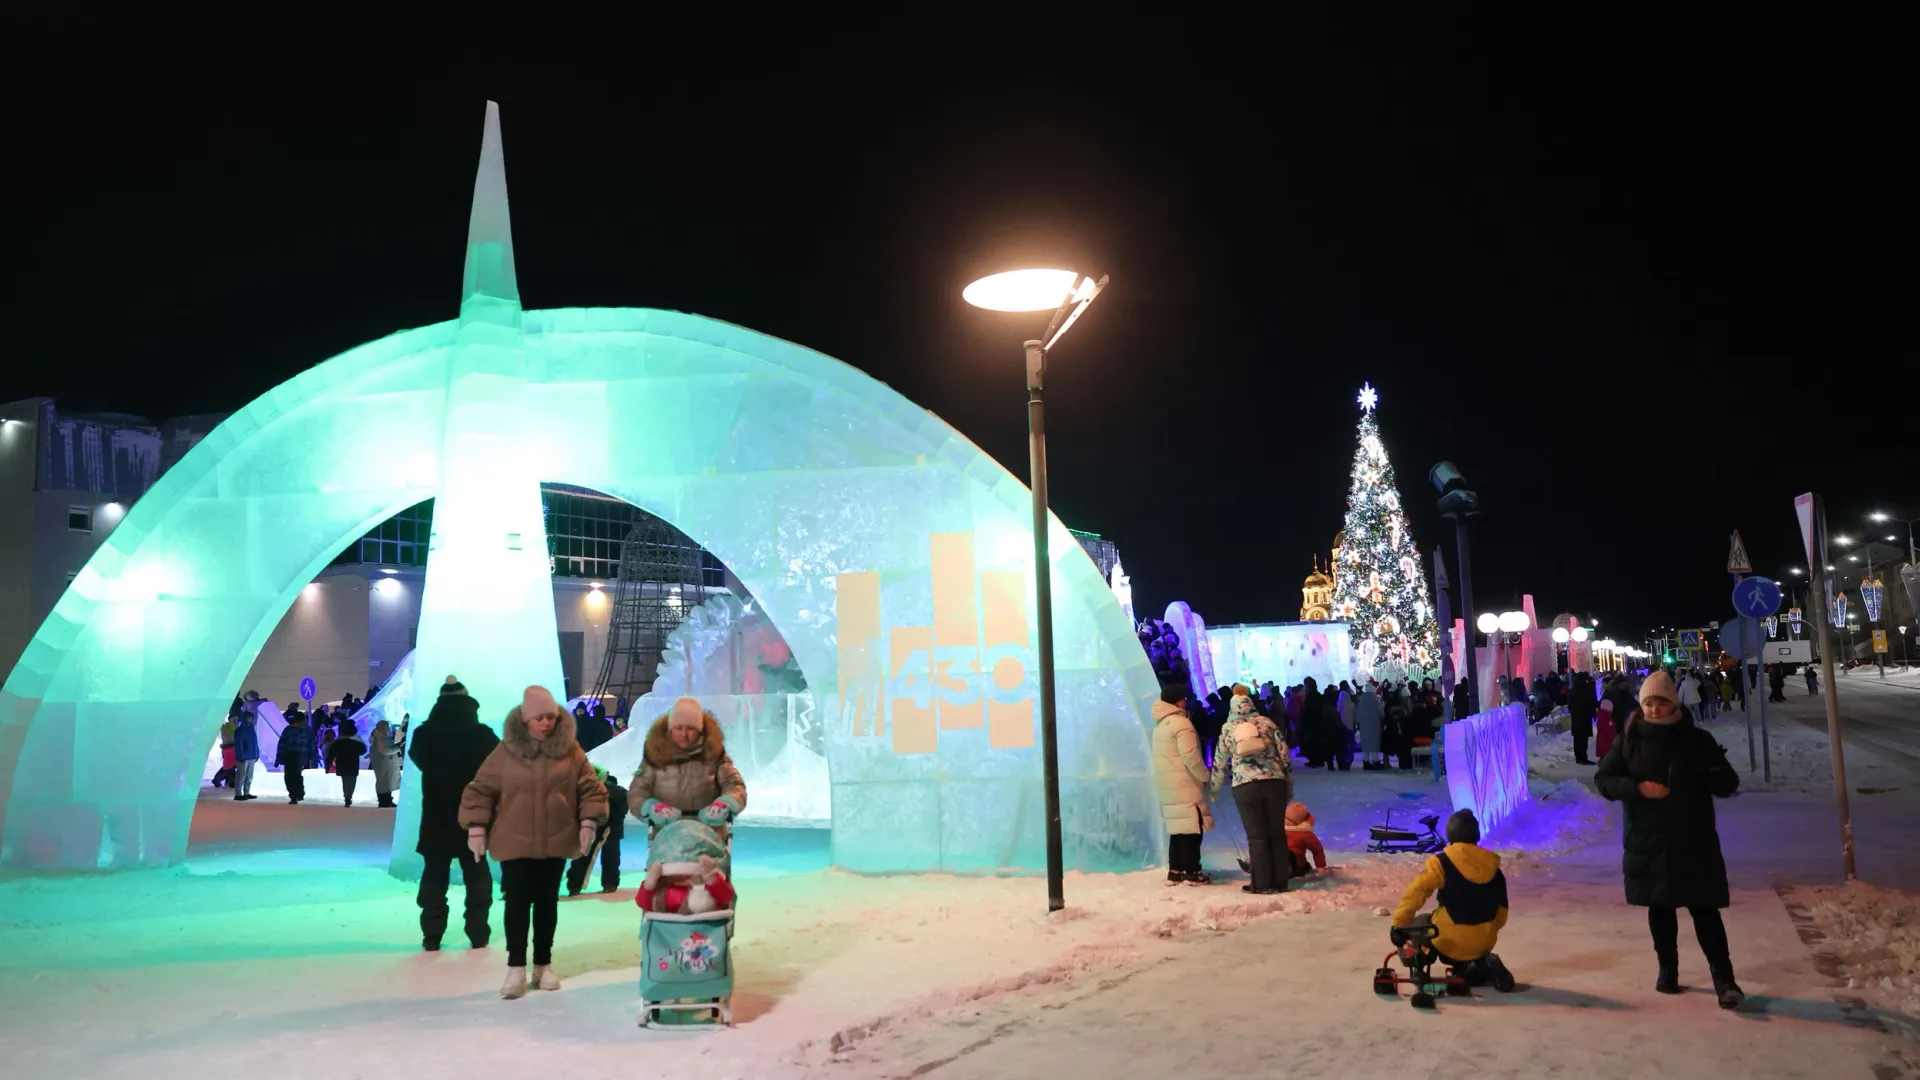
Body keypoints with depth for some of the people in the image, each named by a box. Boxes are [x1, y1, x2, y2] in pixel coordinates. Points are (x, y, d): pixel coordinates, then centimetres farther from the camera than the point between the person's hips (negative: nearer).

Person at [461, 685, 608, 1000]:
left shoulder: (570, 750, -2)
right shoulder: (506, 750, -5)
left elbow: (591, 788, 1)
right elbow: (480, 790, -1)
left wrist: (589, 822, -7)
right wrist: (476, 827, -6)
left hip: (556, 842, 1)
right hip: (515, 841, -1)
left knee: (547, 903, 11)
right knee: (517, 902, -2)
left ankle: (543, 965, 22)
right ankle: (516, 968, 7)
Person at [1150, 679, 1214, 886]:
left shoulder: (1160, 726, 17)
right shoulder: (1181, 723, -12)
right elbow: (1190, 757, -19)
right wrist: (1206, 776, -7)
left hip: (1167, 786, 9)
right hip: (1185, 785, -9)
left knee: (1178, 829, 12)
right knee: (1191, 829, -5)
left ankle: (1175, 871, 12)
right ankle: (1192, 872, -5)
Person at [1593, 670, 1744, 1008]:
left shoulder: (1697, 740, -3)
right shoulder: (1629, 740, -2)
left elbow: (1728, 785, -2)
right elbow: (1603, 780, -1)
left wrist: (1709, 770, -25)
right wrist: (1637, 787, -18)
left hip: (1694, 843, -2)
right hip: (1648, 842, 2)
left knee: (1704, 910, -4)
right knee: (1659, 910, 14)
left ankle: (1724, 979, 3)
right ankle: (1667, 969, 30)